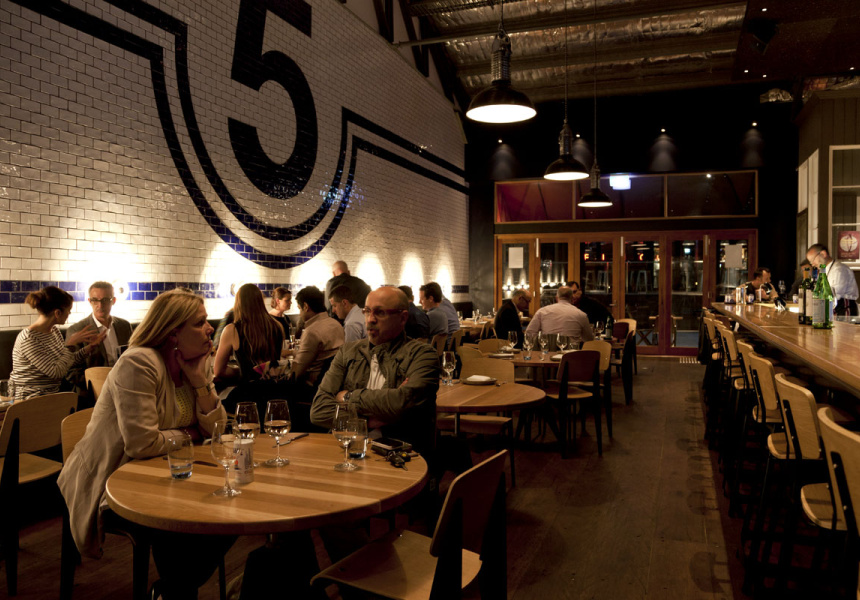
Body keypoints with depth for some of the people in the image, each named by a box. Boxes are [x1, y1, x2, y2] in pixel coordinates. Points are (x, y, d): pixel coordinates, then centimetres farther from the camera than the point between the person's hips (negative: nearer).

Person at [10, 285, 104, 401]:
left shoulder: (55, 331, 7)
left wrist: (90, 347, 1)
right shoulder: (29, 339, -18)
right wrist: (71, 344, -16)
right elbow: (56, 372, -22)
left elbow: (67, 361, 13)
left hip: (54, 395, 8)